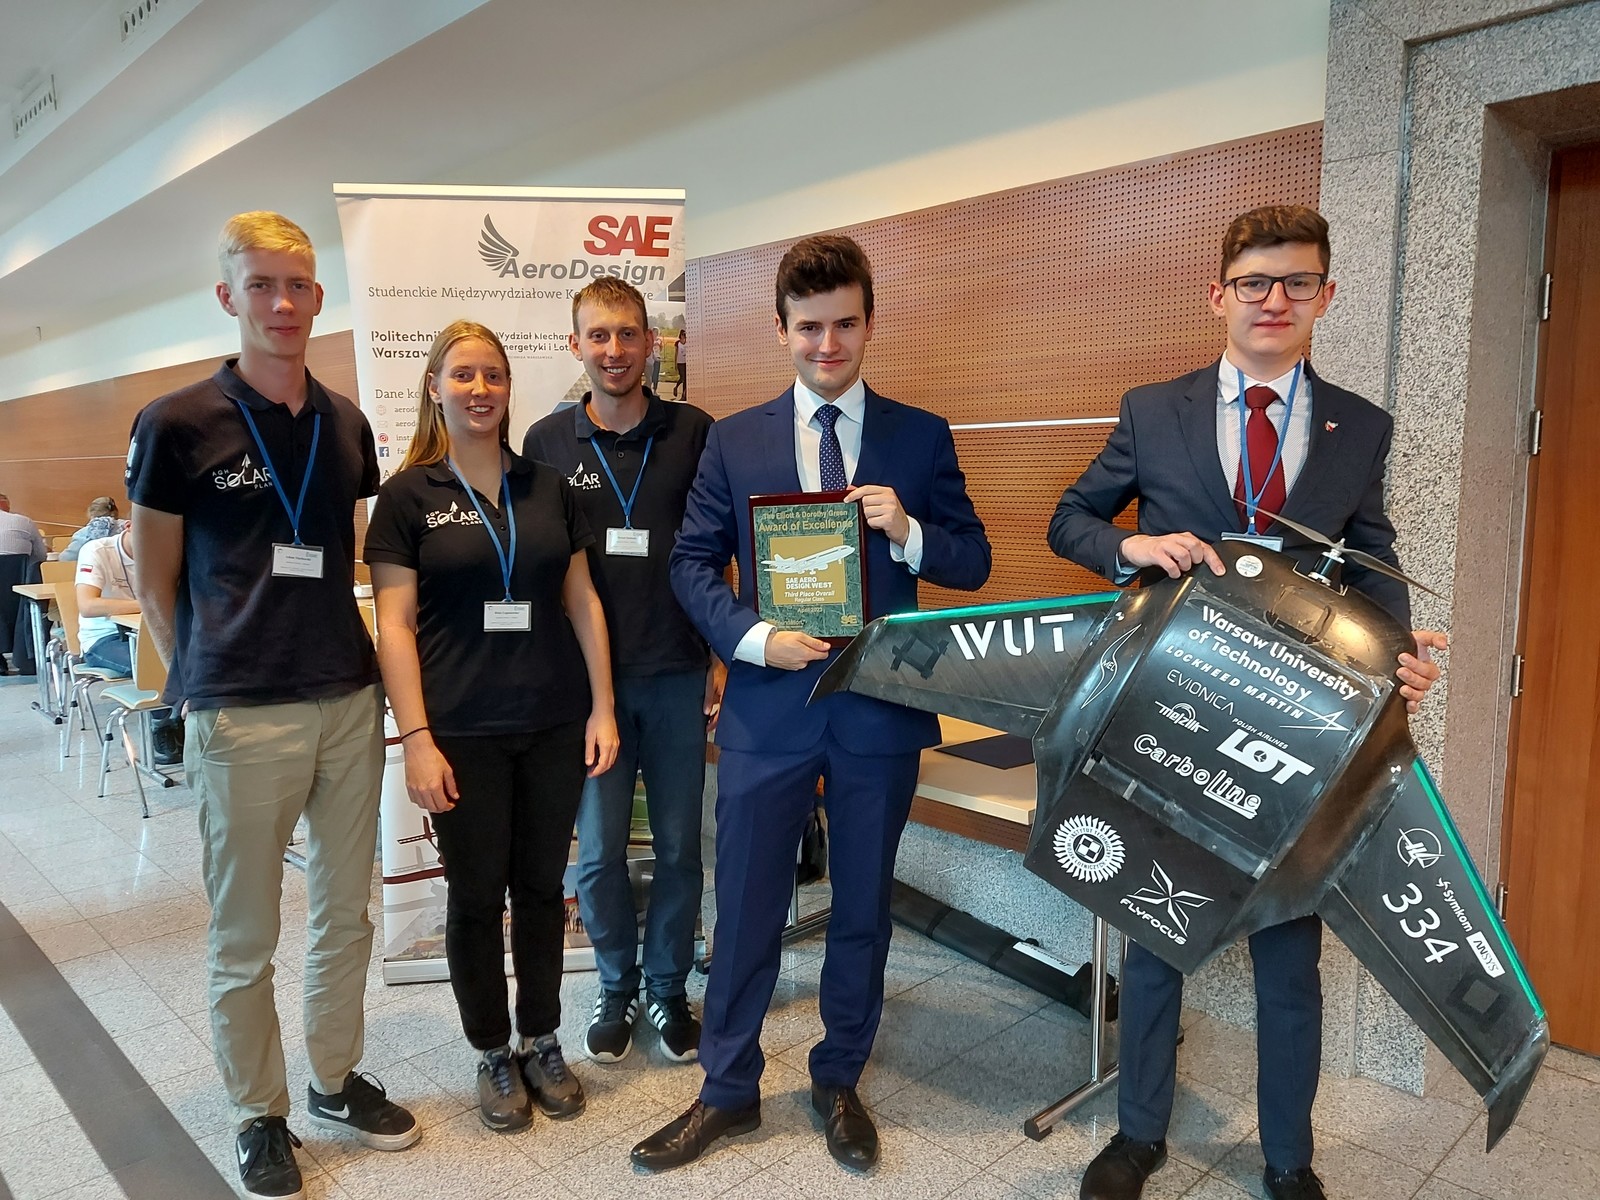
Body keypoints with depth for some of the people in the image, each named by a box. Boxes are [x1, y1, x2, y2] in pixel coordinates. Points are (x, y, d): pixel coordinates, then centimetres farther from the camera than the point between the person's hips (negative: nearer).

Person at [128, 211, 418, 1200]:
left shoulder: (347, 425, 7)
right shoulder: (176, 425, -6)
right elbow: (156, 583, 2)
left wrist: (334, 648, 11)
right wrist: (206, 678, 4)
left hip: (351, 701, 4)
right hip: (241, 717, -4)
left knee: (346, 913, 15)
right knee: (244, 939, 9)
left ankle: (336, 1079, 35)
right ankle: (261, 1115, 29)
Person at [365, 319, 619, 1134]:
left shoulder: (547, 486, 8)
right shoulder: (409, 495, -1)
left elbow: (581, 600, 9)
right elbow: (394, 624, -5)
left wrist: (603, 705, 3)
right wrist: (417, 740, -11)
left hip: (555, 726, 3)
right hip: (463, 731, -2)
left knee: (541, 885, 12)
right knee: (476, 894, 9)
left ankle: (542, 1041, 30)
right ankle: (492, 1053, 28)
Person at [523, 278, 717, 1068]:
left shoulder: (693, 433, 0)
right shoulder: (547, 442, 2)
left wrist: (724, 656, 0)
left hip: (677, 674, 0)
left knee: (679, 846, 10)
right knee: (598, 852, 9)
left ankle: (668, 988, 30)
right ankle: (616, 988, 31)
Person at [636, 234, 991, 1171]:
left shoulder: (922, 438, 3)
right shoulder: (735, 440, 4)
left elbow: (972, 564, 3)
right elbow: (694, 564, 3)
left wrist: (909, 532, -17)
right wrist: (754, 637, -13)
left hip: (881, 707, 0)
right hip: (768, 705, 0)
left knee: (863, 906, 14)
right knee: (746, 906, 9)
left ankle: (840, 1082, 35)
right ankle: (729, 1090, 30)